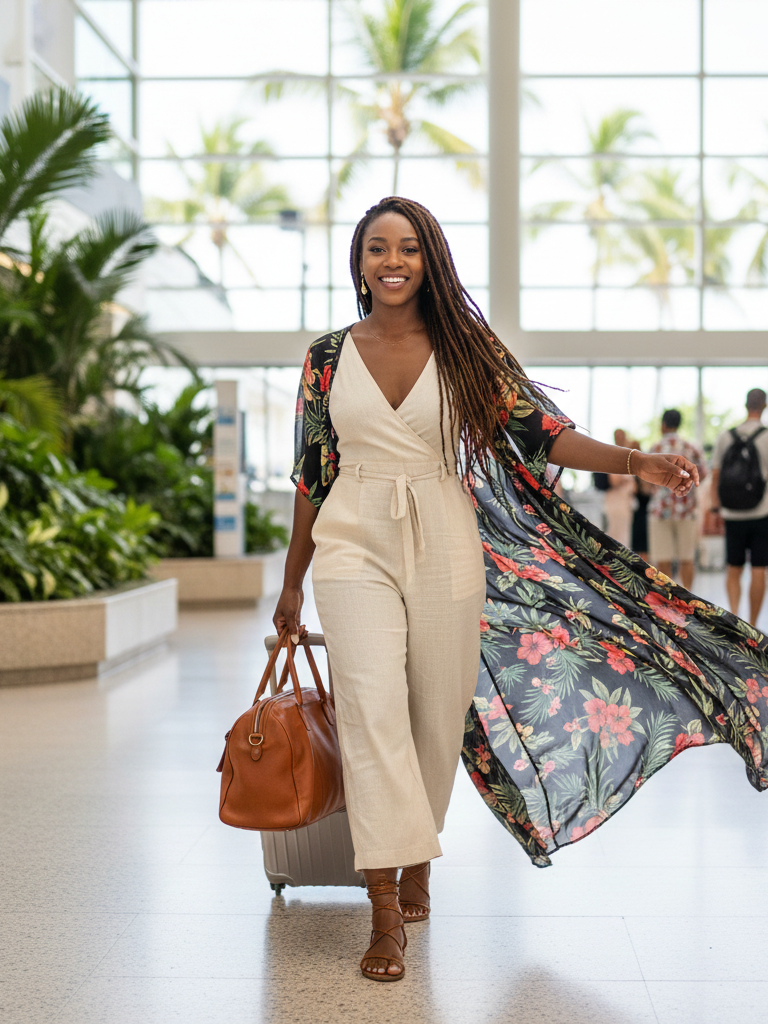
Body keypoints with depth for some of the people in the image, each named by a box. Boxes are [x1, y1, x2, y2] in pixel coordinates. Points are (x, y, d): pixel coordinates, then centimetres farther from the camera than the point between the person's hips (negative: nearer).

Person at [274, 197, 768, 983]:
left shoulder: (465, 347, 2)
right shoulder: (329, 355, 5)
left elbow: (540, 432, -5)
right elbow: (311, 474, 10)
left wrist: (635, 463, -20)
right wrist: (291, 583, 14)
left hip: (444, 544, 1)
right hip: (354, 543, 0)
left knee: (439, 711, 6)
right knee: (372, 708, -11)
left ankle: (416, 865, 30)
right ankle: (386, 914, -9)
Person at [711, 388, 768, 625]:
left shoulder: (725, 437, 3)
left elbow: (715, 475, 5)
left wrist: (716, 505, 14)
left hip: (732, 514, 3)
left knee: (734, 568, 14)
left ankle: (733, 612, -6)